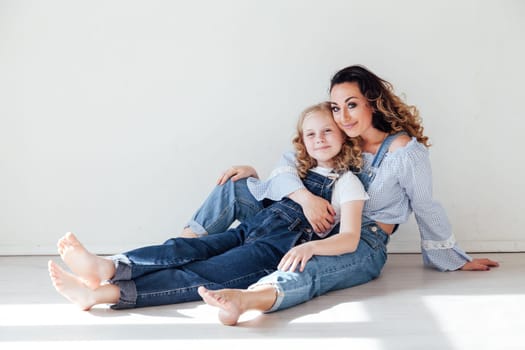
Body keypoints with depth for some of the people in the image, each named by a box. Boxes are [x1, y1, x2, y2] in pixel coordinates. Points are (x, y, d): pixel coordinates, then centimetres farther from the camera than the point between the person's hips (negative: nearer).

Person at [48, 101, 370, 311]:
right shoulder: (301, 172, 27)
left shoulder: (347, 182, 4)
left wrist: (310, 247, -27)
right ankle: (108, 267, -39)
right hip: (252, 229, 7)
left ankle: (104, 292, -39)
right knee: (185, 250, -20)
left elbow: (349, 238, -10)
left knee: (203, 274, -25)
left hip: (280, 250, -7)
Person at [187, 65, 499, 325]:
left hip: (364, 246, -6)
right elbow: (288, 163, 2)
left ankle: (241, 300, -71)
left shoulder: (406, 152, -10)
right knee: (235, 187, -2)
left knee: (309, 269, -44)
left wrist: (458, 261, 8)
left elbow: (427, 210, -2)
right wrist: (305, 197, -20)